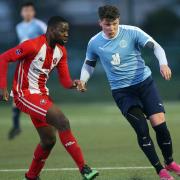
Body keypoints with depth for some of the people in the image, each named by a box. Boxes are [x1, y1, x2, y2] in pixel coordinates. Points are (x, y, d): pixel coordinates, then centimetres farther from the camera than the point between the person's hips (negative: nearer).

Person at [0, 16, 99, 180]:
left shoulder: (61, 51, 5)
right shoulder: (33, 46, -19)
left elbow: (64, 80, 7)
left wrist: (72, 84, -17)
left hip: (41, 94, 9)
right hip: (25, 94, -9)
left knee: (49, 140, 14)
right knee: (63, 122, -21)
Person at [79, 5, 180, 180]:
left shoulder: (132, 32, -10)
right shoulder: (94, 43, -2)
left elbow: (156, 47, -14)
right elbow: (89, 64, 15)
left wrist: (163, 64, -33)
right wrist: (82, 80, -4)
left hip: (144, 82, 0)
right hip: (122, 91, 0)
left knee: (160, 124, -10)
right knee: (142, 129, -14)